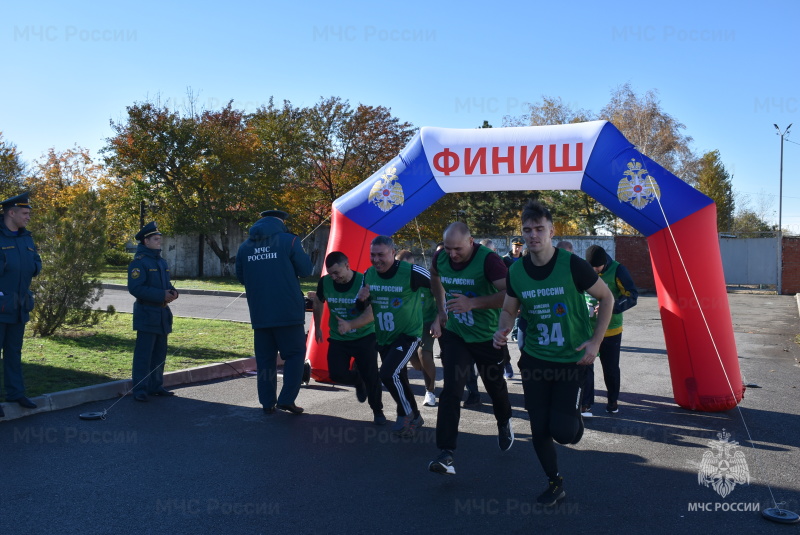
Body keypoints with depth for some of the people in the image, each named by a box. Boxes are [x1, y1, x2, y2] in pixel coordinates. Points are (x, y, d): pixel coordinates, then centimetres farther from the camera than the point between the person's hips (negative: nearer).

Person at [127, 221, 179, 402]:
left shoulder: (161, 262, 16)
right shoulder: (139, 262, -10)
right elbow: (135, 288, -20)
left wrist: (172, 292, 2)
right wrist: (161, 295, -22)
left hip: (162, 314, 9)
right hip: (147, 314, -8)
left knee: (160, 353, 13)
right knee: (143, 353, -6)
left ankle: (156, 386, 23)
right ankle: (140, 390, 1)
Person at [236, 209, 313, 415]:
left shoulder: (245, 246, 7)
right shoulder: (288, 240, -6)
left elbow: (240, 277, 16)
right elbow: (305, 270, -3)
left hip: (259, 313, 4)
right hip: (288, 311, -4)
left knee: (265, 357, 11)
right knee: (295, 353, 7)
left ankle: (267, 402, 13)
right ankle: (287, 399, 0)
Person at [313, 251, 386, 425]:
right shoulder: (325, 282, -9)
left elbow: (370, 313, -26)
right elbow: (318, 303, 12)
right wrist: (317, 328, 21)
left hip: (364, 337, -3)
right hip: (338, 338, 3)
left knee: (371, 375, -7)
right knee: (337, 374, -12)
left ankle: (377, 410, 19)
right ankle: (358, 380, 24)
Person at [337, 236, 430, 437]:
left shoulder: (411, 272, -22)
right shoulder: (368, 275, -4)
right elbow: (363, 309, 7)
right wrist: (362, 299, -16)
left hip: (408, 334, -6)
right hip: (383, 337, 6)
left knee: (389, 374, -22)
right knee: (398, 381, 16)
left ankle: (407, 415, 2)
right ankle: (414, 417, 40)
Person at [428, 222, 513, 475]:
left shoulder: (488, 260, -24)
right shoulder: (441, 258, -6)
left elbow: (510, 294, -34)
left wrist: (473, 303, -38)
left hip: (488, 337, -3)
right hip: (455, 335, 3)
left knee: (494, 385, 19)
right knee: (451, 391, -10)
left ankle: (504, 423, 52)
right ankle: (446, 454, -9)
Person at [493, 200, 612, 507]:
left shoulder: (572, 265, -16)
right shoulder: (515, 271, -5)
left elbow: (606, 298, -4)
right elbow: (509, 310, 10)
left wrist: (595, 341, -11)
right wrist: (503, 330, -13)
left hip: (572, 358, -3)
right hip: (534, 358, 3)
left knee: (562, 431, -9)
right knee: (539, 429, 7)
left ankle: (575, 420, 29)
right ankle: (555, 484, 31)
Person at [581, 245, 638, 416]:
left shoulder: (617, 270, -12)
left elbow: (632, 296, -16)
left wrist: (612, 307, -32)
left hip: (611, 330, -1)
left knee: (611, 368, 12)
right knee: (585, 366, -2)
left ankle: (613, 400, 30)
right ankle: (586, 403, 5)